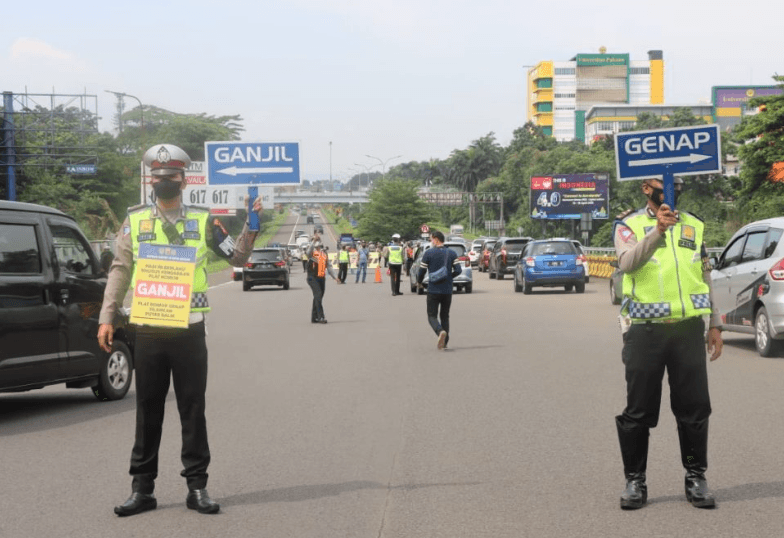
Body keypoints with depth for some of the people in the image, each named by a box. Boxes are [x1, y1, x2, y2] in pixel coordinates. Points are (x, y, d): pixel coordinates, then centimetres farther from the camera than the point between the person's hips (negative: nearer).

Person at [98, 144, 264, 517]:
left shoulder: (202, 221, 5)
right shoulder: (134, 221, 7)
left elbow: (237, 258, 8)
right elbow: (120, 271, 8)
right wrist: (106, 318, 3)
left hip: (189, 331, -1)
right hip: (148, 331, 1)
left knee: (193, 409, 5)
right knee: (148, 411, 8)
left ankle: (197, 487, 14)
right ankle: (142, 489, 16)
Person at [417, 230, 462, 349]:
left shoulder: (428, 253, -6)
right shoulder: (451, 253, 3)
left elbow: (422, 271, -4)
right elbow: (458, 270, -1)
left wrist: (419, 282, 16)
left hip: (433, 290, -3)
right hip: (447, 290, 3)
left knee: (432, 316, 2)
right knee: (445, 316, 14)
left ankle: (440, 331, -27)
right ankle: (444, 342, 9)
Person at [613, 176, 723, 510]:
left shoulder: (694, 226, 16)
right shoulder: (629, 225, 3)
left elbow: (706, 277, 18)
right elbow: (627, 262, -17)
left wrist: (715, 325, 14)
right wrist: (657, 231, -29)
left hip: (688, 328, 3)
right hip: (645, 329, -3)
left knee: (694, 407, 5)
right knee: (638, 410, 2)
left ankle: (696, 479, 16)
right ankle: (635, 480, 13)